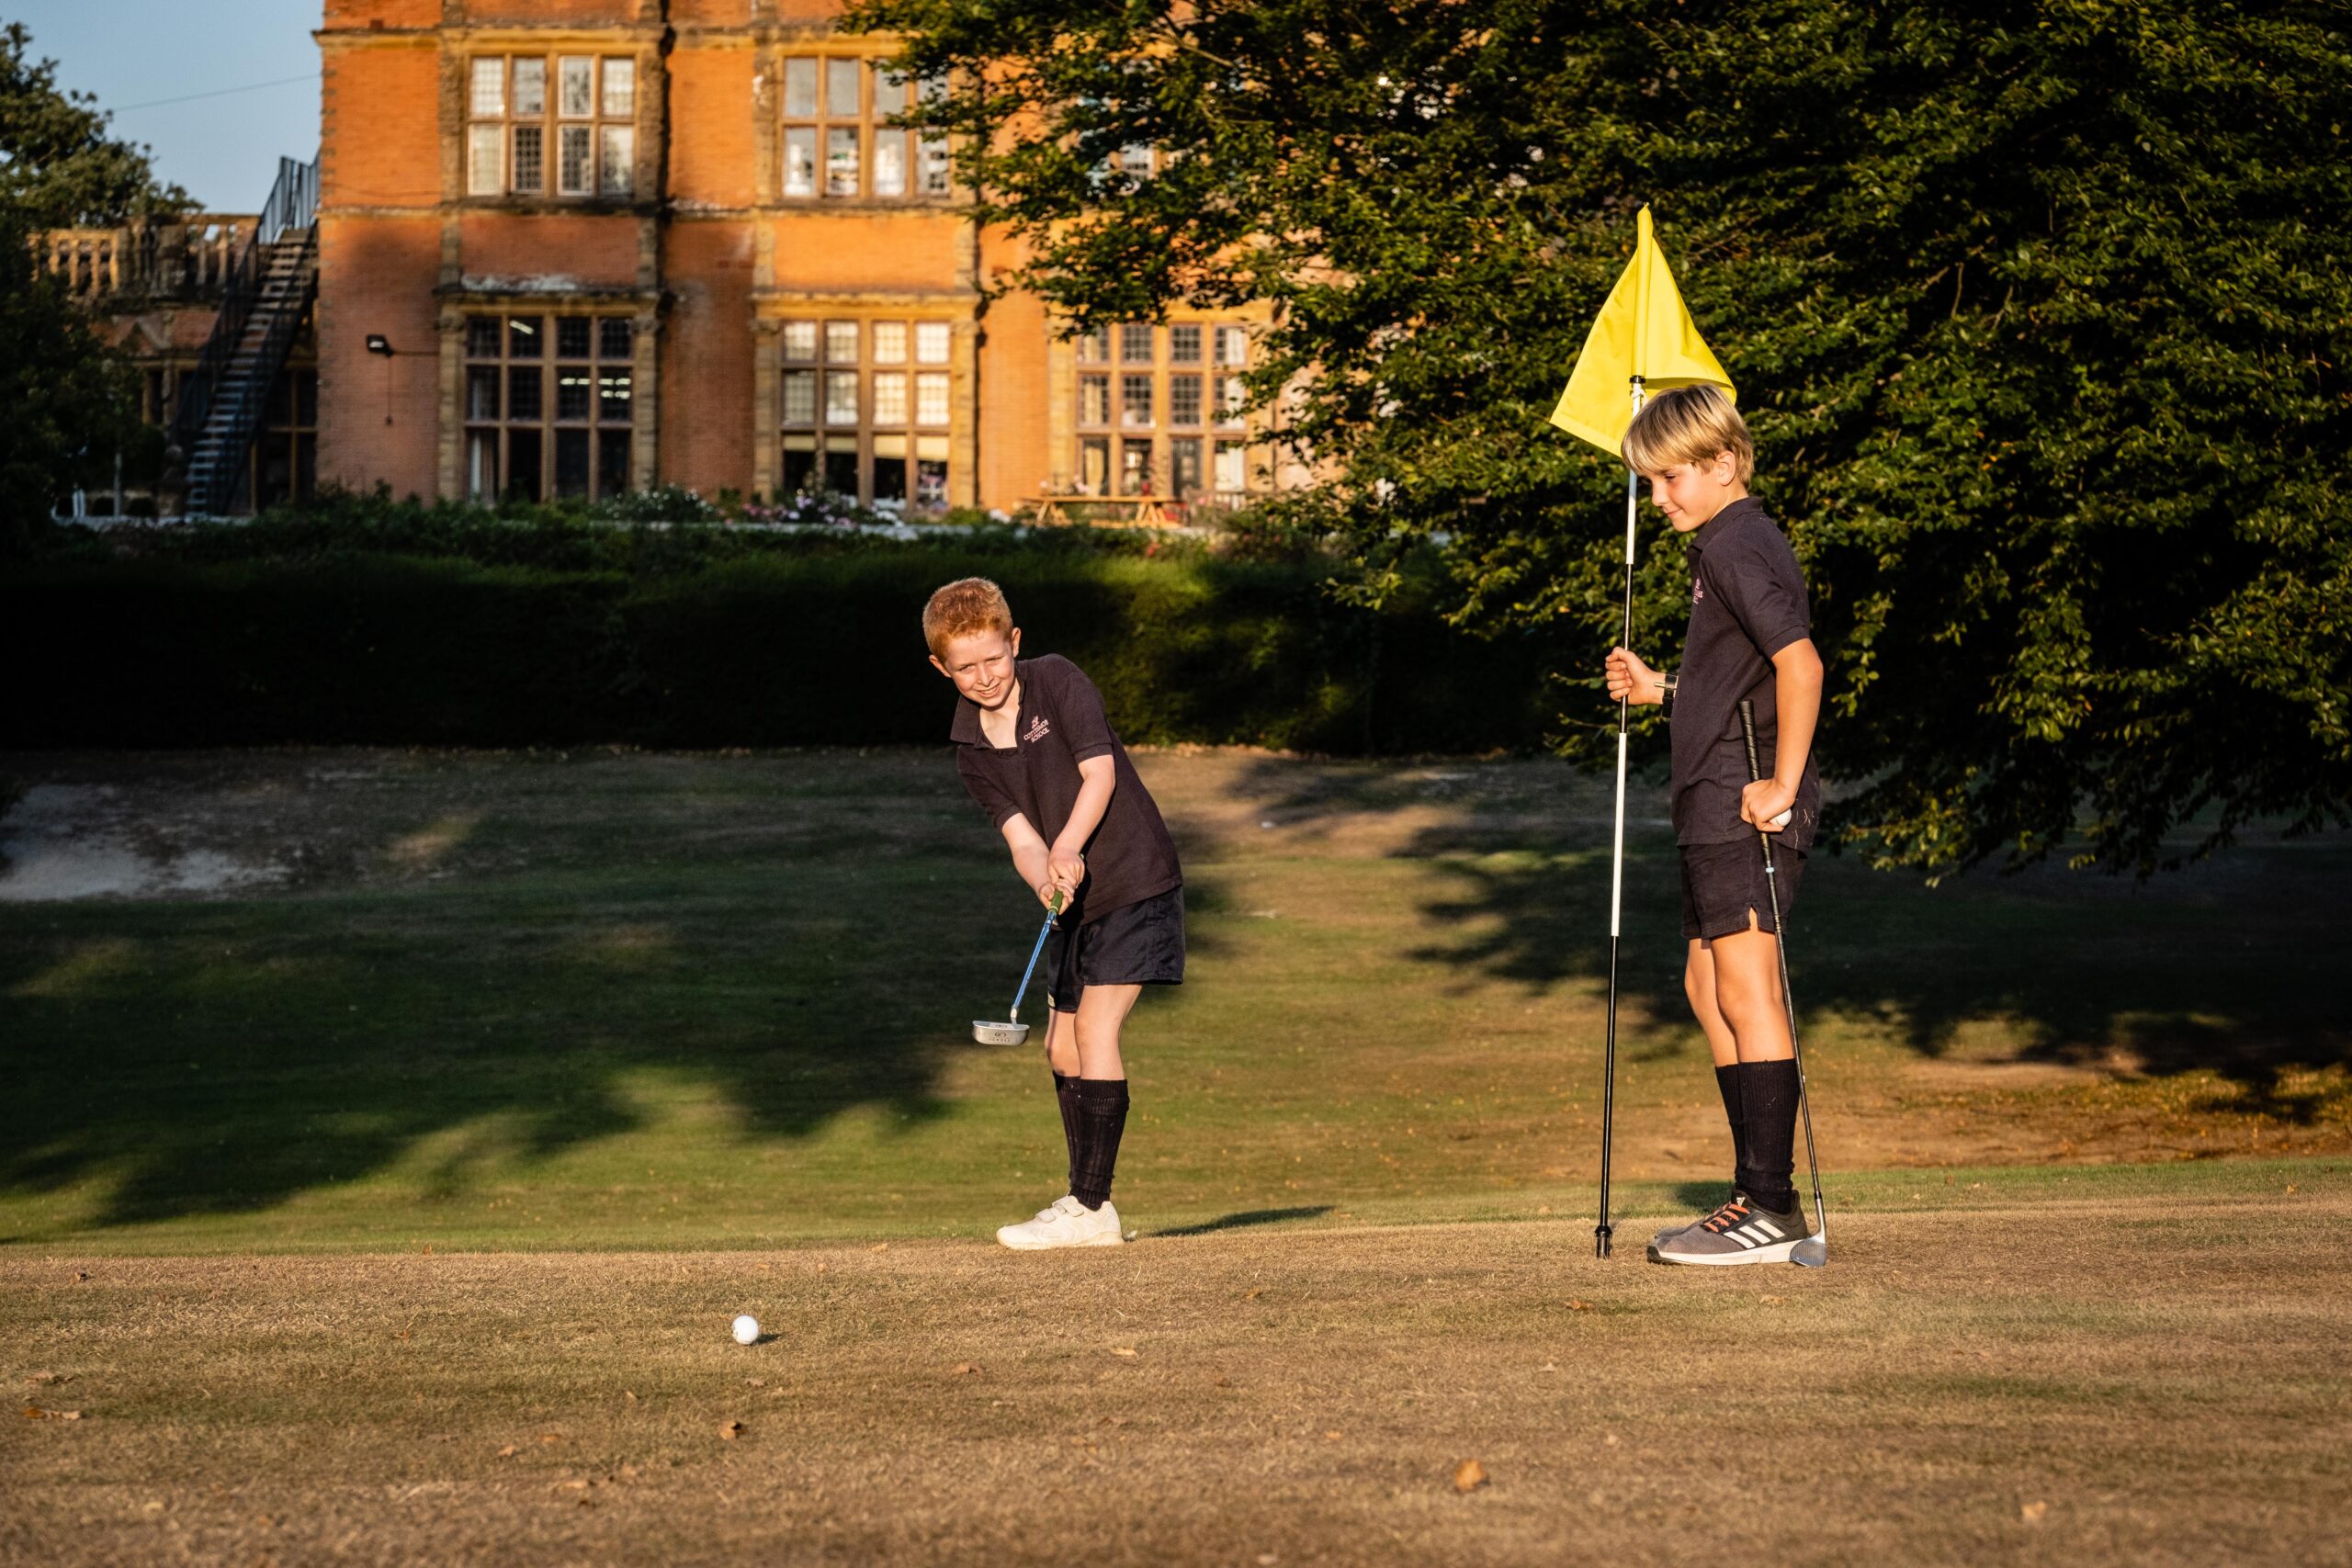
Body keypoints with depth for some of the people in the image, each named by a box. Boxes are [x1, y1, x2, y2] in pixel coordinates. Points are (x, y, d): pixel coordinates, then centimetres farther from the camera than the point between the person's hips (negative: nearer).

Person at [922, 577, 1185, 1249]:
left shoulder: (1057, 680, -10)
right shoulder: (970, 748, 4)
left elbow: (1100, 771, -17)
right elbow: (1019, 833, -5)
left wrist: (1069, 847, -33)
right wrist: (1044, 877, -27)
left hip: (1134, 878, -7)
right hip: (1076, 899, 7)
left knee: (1095, 1025, -16)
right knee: (1062, 1047, 9)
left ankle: (1090, 1207, -18)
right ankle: (1087, 1206, 20)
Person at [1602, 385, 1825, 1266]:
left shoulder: (1738, 548, -13)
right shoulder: (1723, 547, 19)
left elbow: (1799, 662, -25)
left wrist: (1783, 785, -24)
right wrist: (1659, 690, 17)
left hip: (1745, 805, -11)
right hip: (1714, 806, 11)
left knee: (1745, 990, -10)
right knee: (1708, 984, 15)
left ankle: (1772, 1210, -9)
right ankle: (1757, 1195, 20)